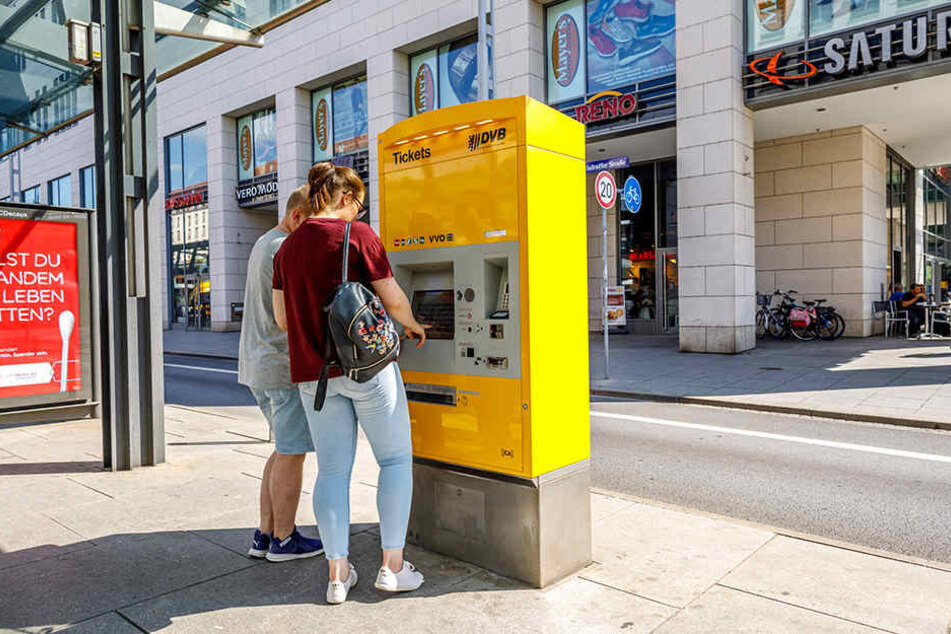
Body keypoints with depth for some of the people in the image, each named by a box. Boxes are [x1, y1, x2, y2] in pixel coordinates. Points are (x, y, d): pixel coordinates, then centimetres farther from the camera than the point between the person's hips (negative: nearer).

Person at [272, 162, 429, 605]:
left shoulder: (287, 247, 10)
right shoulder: (358, 235, -8)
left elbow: (282, 319, 13)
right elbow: (393, 299, -6)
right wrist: (412, 325, 14)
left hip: (312, 373, 6)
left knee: (332, 470, 11)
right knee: (396, 458, 9)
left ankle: (337, 574, 16)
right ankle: (392, 565, 12)